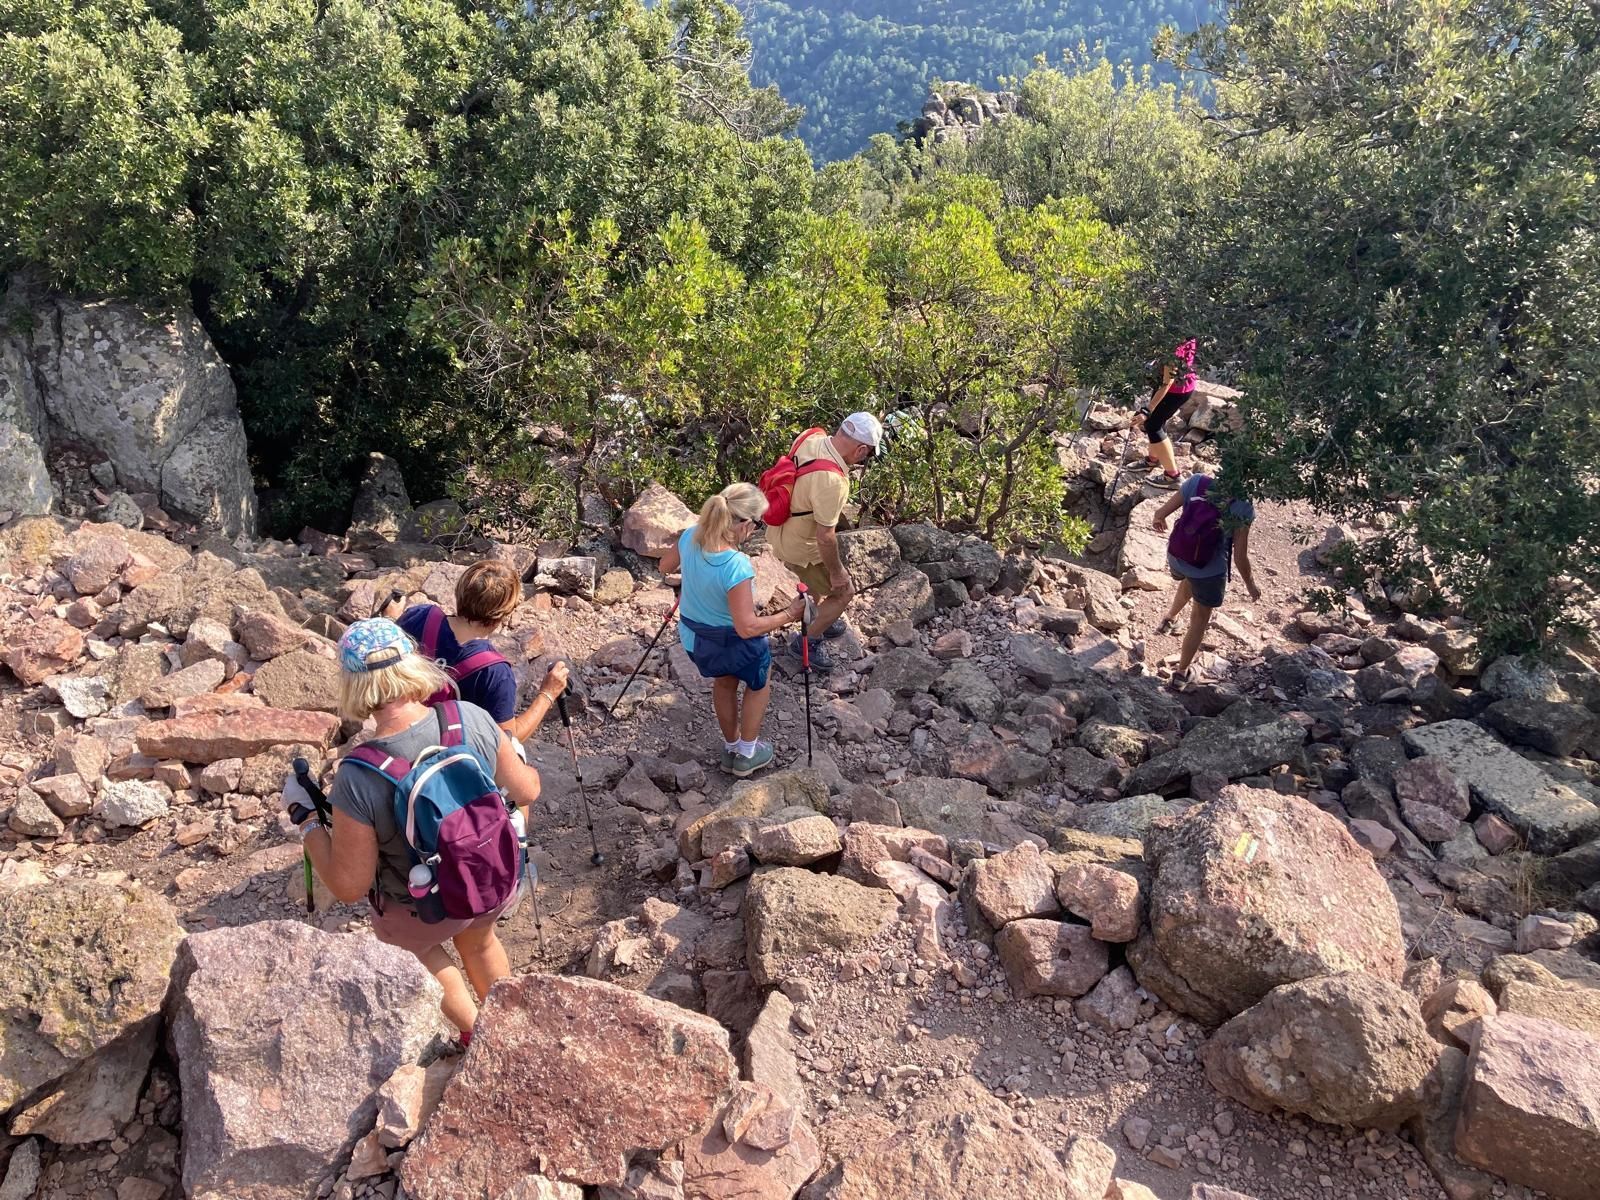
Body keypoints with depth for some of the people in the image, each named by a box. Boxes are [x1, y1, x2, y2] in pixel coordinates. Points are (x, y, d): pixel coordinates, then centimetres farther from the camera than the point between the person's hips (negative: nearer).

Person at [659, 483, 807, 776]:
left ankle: (731, 749, 52)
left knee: (724, 682, 34)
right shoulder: (737, 566, -38)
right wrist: (789, 615, -20)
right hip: (730, 643, -6)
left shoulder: (690, 536, -16)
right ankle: (747, 755, 39)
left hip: (692, 636, 6)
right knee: (758, 683, 26)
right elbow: (747, 627, -31)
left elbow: (666, 566, 5)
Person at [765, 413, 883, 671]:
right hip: (800, 548, -8)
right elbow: (825, 537, -29)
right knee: (844, 592, 13)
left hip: (782, 530, 8)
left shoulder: (813, 439, -13)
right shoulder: (832, 482, -38)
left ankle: (818, 622, 53)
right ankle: (806, 642, 26)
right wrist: (837, 572, -13)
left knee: (819, 580, 33)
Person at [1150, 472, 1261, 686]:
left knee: (1190, 581, 40)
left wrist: (1158, 520, 17)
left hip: (1176, 558, 3)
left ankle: (1169, 618, 62)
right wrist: (1250, 584, 1)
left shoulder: (1196, 482, -19)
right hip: (1210, 571, -3)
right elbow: (1240, 557, -18)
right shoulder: (1243, 508, -25)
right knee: (1200, 621, 21)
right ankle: (1182, 673, 37)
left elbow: (1161, 512, -8)